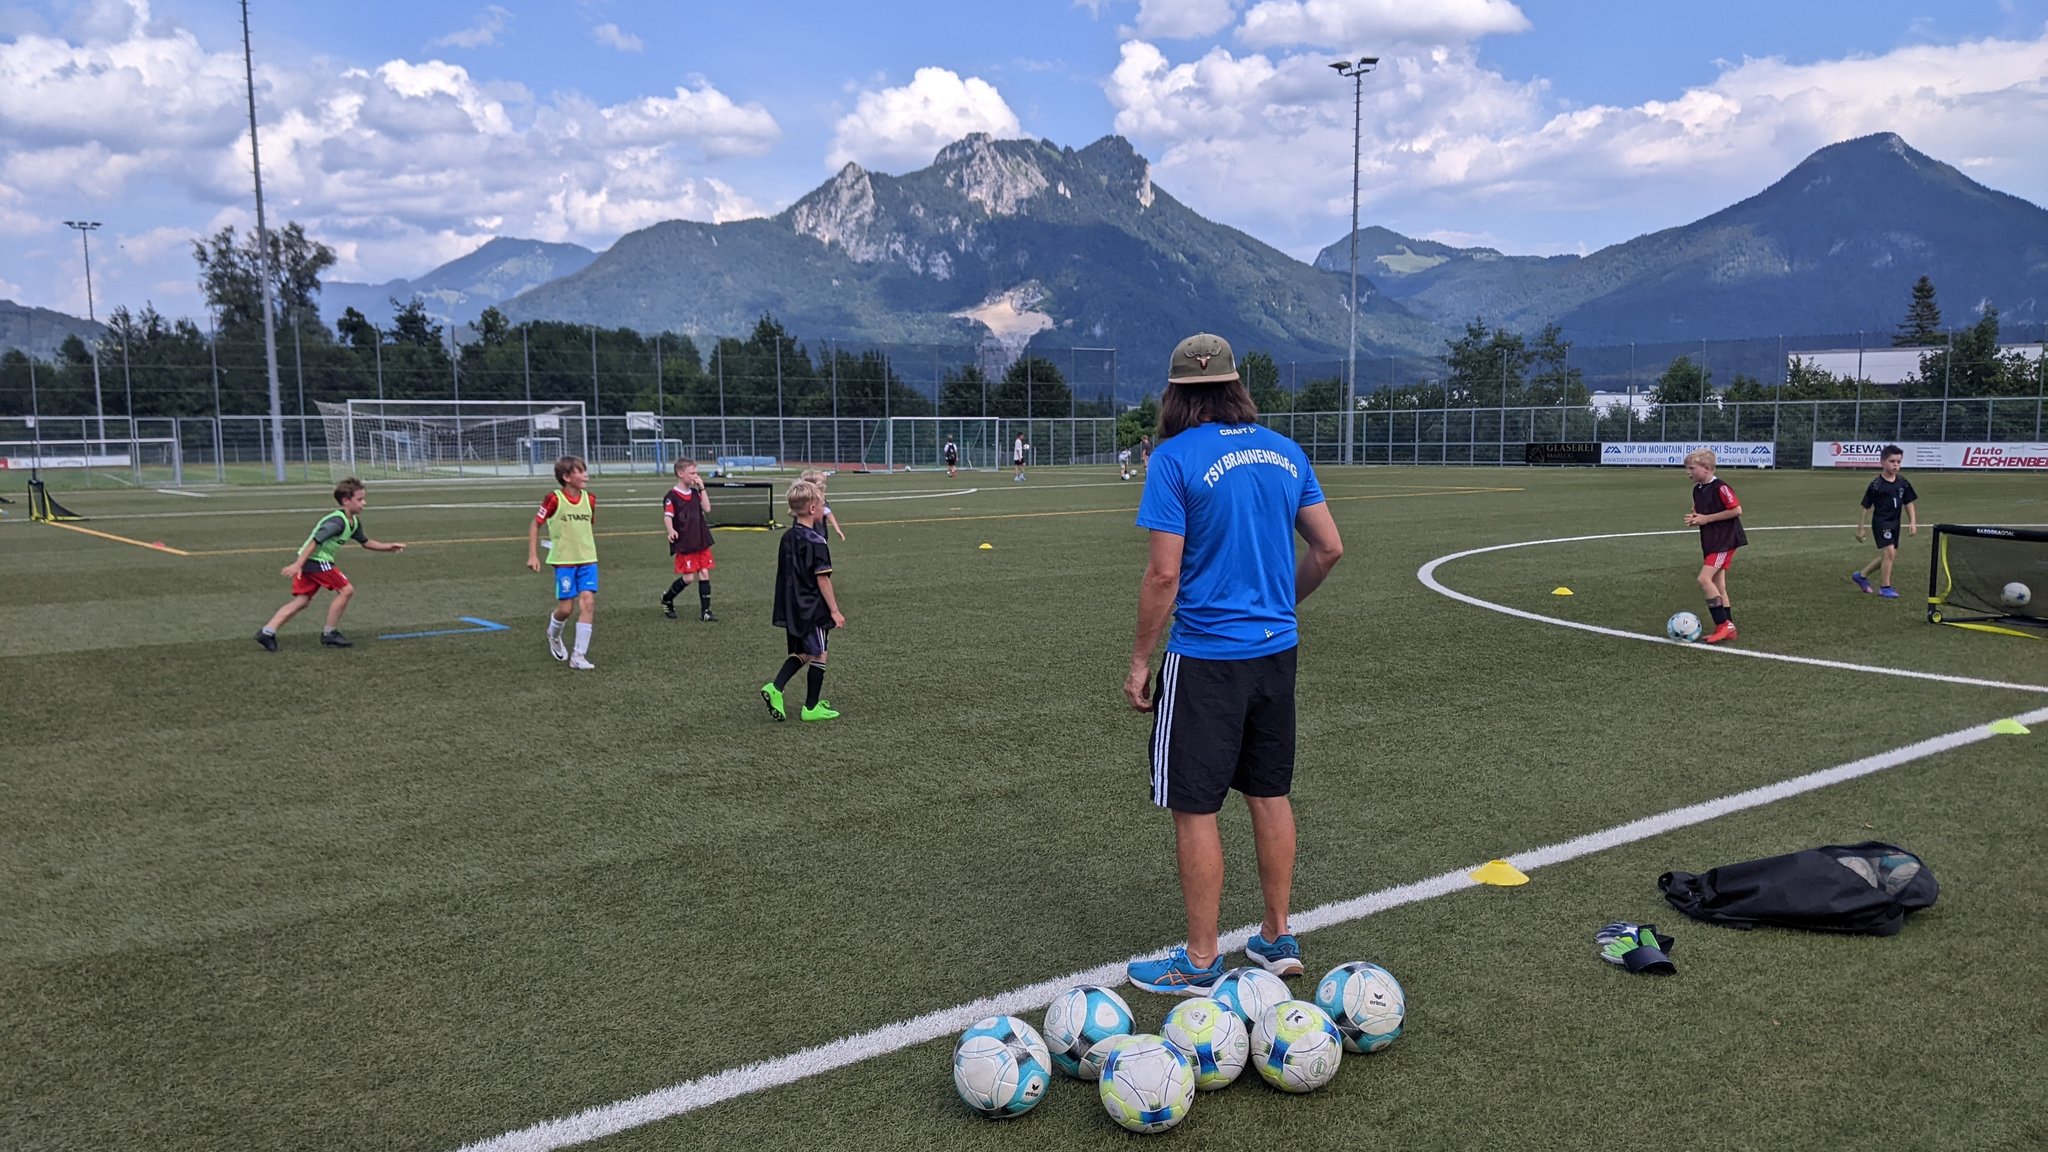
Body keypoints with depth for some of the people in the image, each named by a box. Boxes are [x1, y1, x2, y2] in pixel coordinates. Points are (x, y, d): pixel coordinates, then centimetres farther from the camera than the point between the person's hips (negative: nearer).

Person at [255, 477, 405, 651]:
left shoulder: (354, 523, 12)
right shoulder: (337, 521, -19)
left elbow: (366, 542, 27)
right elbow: (315, 541, -24)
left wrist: (389, 547, 19)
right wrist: (298, 565, -28)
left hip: (306, 562, 10)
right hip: (315, 560, -10)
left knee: (302, 600, 9)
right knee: (346, 590, -6)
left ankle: (267, 632, 6)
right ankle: (329, 634, 4)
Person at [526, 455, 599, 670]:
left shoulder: (589, 500, 4)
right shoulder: (554, 499, -9)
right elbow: (535, 524, -1)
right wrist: (532, 555, -5)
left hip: (588, 559, 4)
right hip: (564, 561, -4)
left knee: (588, 603, -9)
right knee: (565, 608, -2)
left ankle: (579, 656, -5)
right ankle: (554, 635, 35)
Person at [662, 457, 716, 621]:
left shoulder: (695, 492, 11)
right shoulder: (672, 496, -8)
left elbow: (707, 508, 1)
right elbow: (667, 517, -15)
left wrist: (702, 488, -2)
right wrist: (671, 531, -34)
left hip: (701, 542, 6)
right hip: (684, 544, -6)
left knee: (704, 574, 1)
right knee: (688, 577, -6)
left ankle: (705, 611, 5)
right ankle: (666, 599, 20)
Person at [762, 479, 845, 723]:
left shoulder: (787, 538, 7)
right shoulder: (816, 542, -16)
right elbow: (822, 579, -17)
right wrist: (835, 610, -12)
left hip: (791, 608, 8)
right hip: (813, 608, -8)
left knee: (802, 653, 19)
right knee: (818, 655, 5)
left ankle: (775, 688, 1)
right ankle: (811, 707, 12)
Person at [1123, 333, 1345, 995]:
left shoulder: (1176, 458, -13)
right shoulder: (1285, 451, 6)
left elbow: (1164, 574, -16)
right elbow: (1329, 548, 9)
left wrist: (1139, 661, -7)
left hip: (1206, 660, -6)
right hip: (1276, 650, 7)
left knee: (1194, 809, 4)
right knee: (1271, 794, 17)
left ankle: (1200, 962, 14)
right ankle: (1277, 940, 29)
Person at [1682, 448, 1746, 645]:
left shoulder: (1720, 487, -16)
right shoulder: (1697, 490, 11)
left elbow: (1737, 510, -19)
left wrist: (1707, 518, -18)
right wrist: (1694, 518, 0)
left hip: (1725, 540, -9)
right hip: (1710, 542, 9)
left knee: (1704, 579, -18)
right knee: (1718, 585, 10)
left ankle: (1723, 624, -13)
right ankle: (1727, 628, 15)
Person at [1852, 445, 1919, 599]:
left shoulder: (1903, 483, 2)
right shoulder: (1876, 485, -13)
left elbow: (1908, 503, 12)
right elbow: (1866, 507, -7)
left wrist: (1912, 522, 1)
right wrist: (1860, 528, -5)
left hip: (1894, 523, 7)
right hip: (1881, 522, -7)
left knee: (1888, 555, 13)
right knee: (1889, 552, -14)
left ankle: (1861, 575, 31)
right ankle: (1884, 587, -2)